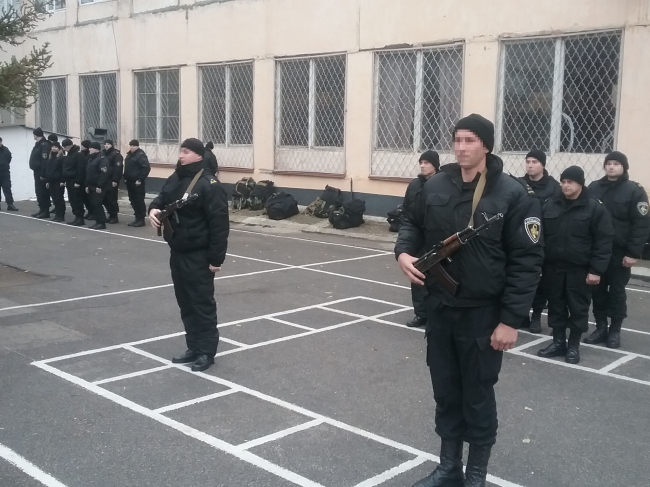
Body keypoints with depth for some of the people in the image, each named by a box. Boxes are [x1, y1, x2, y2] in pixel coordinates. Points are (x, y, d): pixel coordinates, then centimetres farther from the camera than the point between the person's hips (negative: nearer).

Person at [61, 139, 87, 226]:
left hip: (76, 182, -9)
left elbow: (81, 169, -17)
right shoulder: (67, 156, 17)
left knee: (77, 200, -7)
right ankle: (77, 217, 15)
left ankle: (80, 218, -3)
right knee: (72, 201, 9)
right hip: (69, 182, 9)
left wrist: (78, 182, -21)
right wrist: (63, 180, 14)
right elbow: (64, 169, 22)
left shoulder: (78, 155, -11)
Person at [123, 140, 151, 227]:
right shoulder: (129, 155, 16)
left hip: (137, 182, -9)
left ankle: (141, 219, 1)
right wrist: (125, 178, 14)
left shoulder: (141, 155, -13)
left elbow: (146, 168, -21)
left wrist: (140, 179, -21)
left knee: (139, 201, -5)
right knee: (133, 200, 12)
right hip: (130, 182, 9)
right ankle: (137, 218, 19)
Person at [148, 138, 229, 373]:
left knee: (202, 303, 0)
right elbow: (162, 198, 22)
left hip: (198, 256, -8)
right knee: (185, 303, 15)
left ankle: (207, 351, 10)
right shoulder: (175, 179, 9)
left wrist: (216, 258, -21)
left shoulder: (209, 184, -16)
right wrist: (154, 209, -4)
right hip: (177, 252, 9)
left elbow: (219, 224, -19)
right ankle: (194, 347, 26)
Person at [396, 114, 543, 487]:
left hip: (483, 315, -4)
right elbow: (414, 223, 18)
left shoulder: (513, 194, -13)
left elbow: (527, 261, -12)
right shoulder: (436, 186, 1)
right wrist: (404, 251, -4)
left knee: (478, 396, 9)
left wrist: (511, 319, -15)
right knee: (446, 392, 16)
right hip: (439, 308, 5)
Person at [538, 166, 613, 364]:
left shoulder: (595, 208, -5)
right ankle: (558, 342, 23)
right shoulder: (550, 205, 6)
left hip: (579, 269, -3)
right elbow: (540, 236, 10)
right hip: (553, 267, 4)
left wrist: (596, 270, -13)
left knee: (578, 308, 5)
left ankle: (573, 346, 17)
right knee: (556, 306, 11)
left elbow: (604, 242, -8)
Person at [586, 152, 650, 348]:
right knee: (597, 291, 9)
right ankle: (601, 328, 20)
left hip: (619, 253, -4)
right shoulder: (594, 187, 8)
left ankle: (614, 331, 17)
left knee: (617, 292, 6)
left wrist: (633, 253, -15)